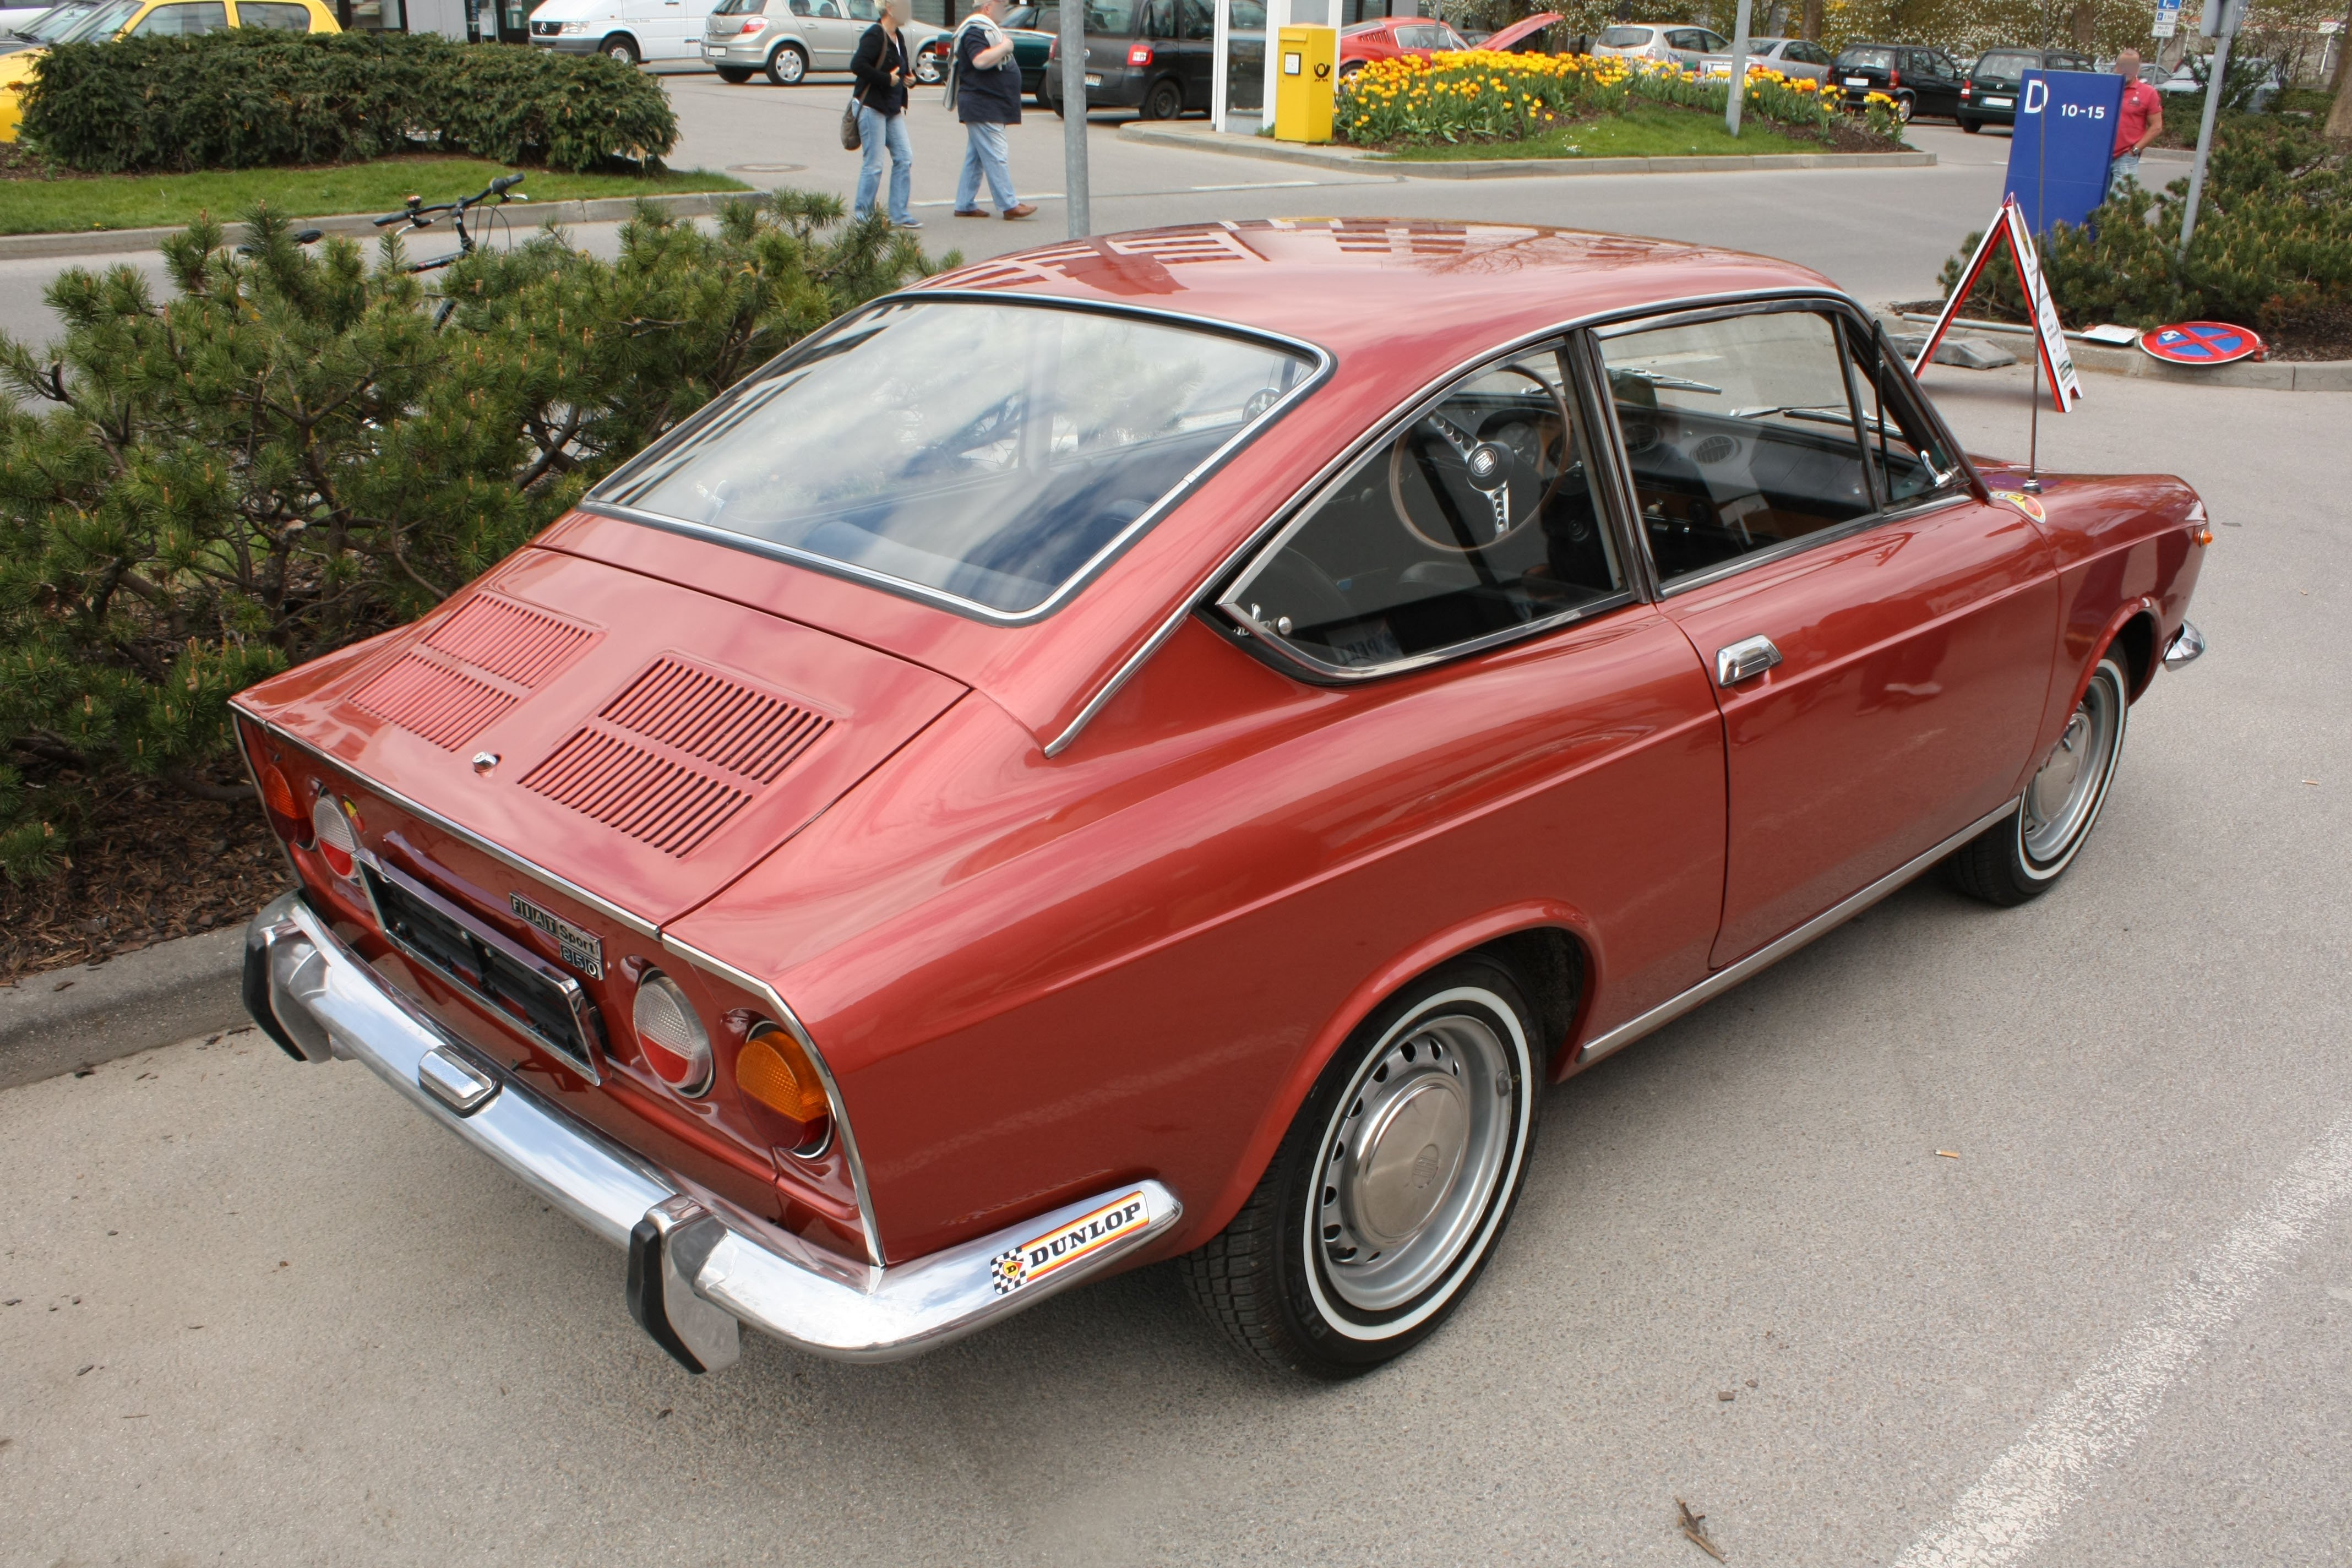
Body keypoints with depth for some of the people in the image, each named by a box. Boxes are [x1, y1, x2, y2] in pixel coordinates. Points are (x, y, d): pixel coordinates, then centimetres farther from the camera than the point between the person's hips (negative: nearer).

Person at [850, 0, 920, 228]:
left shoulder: (899, 38, 13)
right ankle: (862, 215, 7)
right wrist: (887, 79, -20)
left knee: (904, 158, 4)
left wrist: (910, 77, 5)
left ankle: (899, 215, 9)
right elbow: (857, 65, -23)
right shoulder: (875, 36, -13)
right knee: (874, 164, -5)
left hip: (893, 109, 9)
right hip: (872, 107, -9)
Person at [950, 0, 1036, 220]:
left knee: (976, 158, 11)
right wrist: (1004, 47, -18)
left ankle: (965, 205, 15)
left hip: (989, 108, 11)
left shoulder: (986, 29, 20)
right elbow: (980, 60, -28)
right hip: (982, 107, -11)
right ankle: (1009, 205, -10)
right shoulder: (974, 31, -13)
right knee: (995, 157, -10)